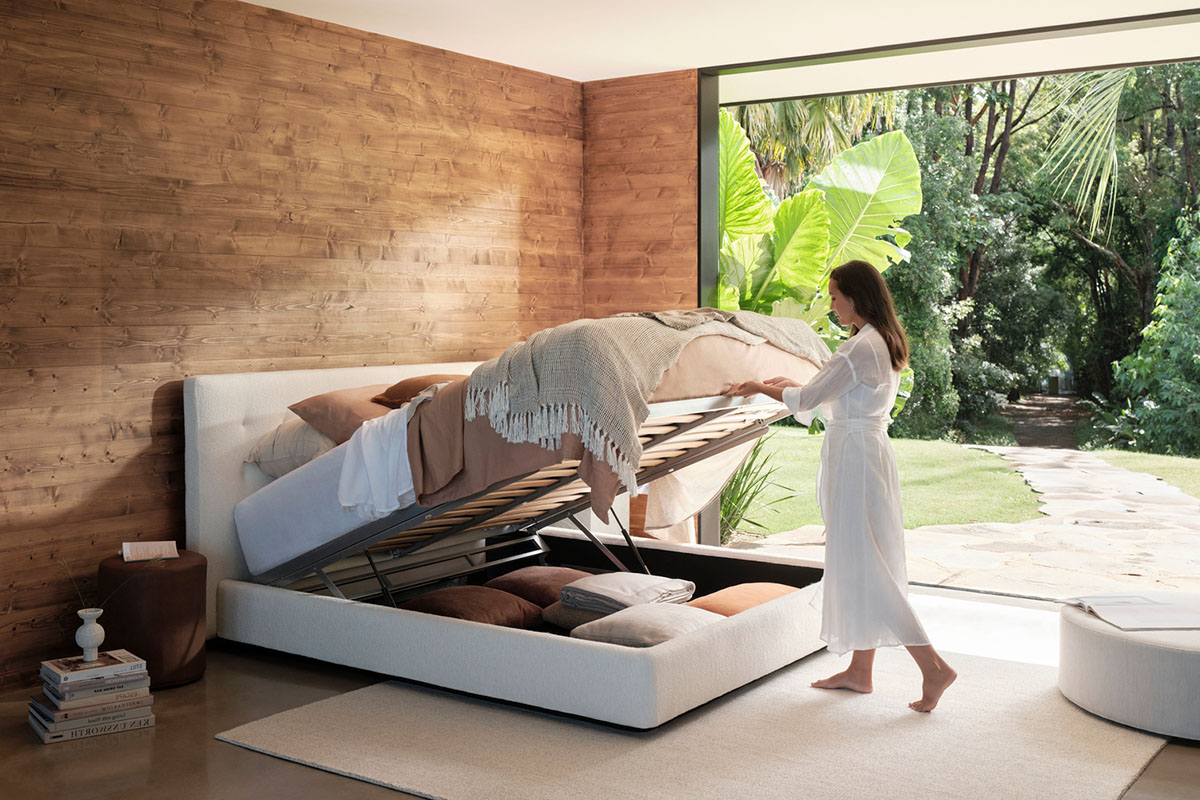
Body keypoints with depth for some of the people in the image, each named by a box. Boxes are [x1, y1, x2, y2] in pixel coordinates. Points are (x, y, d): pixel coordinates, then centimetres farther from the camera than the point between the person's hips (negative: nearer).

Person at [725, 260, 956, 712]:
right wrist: (791, 386, 21)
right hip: (868, 450, 10)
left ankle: (932, 666, -6)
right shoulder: (884, 344, 13)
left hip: (855, 457, -10)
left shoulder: (861, 347, -18)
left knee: (863, 567, -7)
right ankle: (859, 671, 22)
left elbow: (807, 401, -15)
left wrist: (761, 388, 0)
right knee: (857, 564, 13)